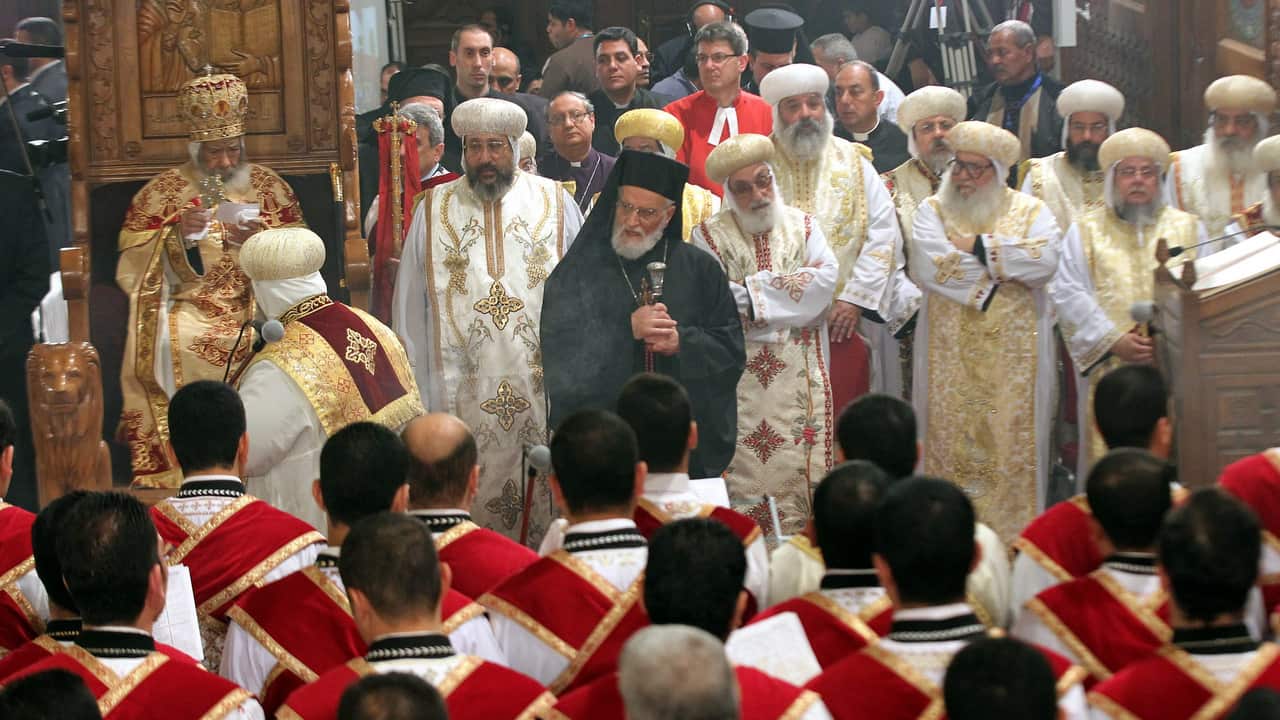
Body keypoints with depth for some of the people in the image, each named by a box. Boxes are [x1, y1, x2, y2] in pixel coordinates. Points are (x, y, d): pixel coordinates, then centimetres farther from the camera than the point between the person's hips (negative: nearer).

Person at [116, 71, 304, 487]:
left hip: (258, 305, 1)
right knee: (171, 344, -32)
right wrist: (178, 237, -15)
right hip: (190, 308, -1)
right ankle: (168, 466, -24)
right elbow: (134, 270, 1)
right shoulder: (162, 192, 8)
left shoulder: (269, 187, 12)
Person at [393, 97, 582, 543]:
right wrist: (415, 398, 7)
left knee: (543, 504, 0)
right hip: (461, 397, 0)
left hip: (543, 392, 0)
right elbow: (410, 307, 10)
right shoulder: (434, 210, 8)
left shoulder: (555, 203, 6)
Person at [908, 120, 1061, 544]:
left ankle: (1014, 539, 2)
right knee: (950, 443, -2)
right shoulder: (933, 211, 9)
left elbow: (1045, 261, -12)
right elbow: (929, 267, -11)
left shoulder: (1030, 211, 8)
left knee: (1013, 444, -2)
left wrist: (976, 247, -9)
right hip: (951, 358, 0)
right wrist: (1004, 265, -6)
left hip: (1013, 357, 0)